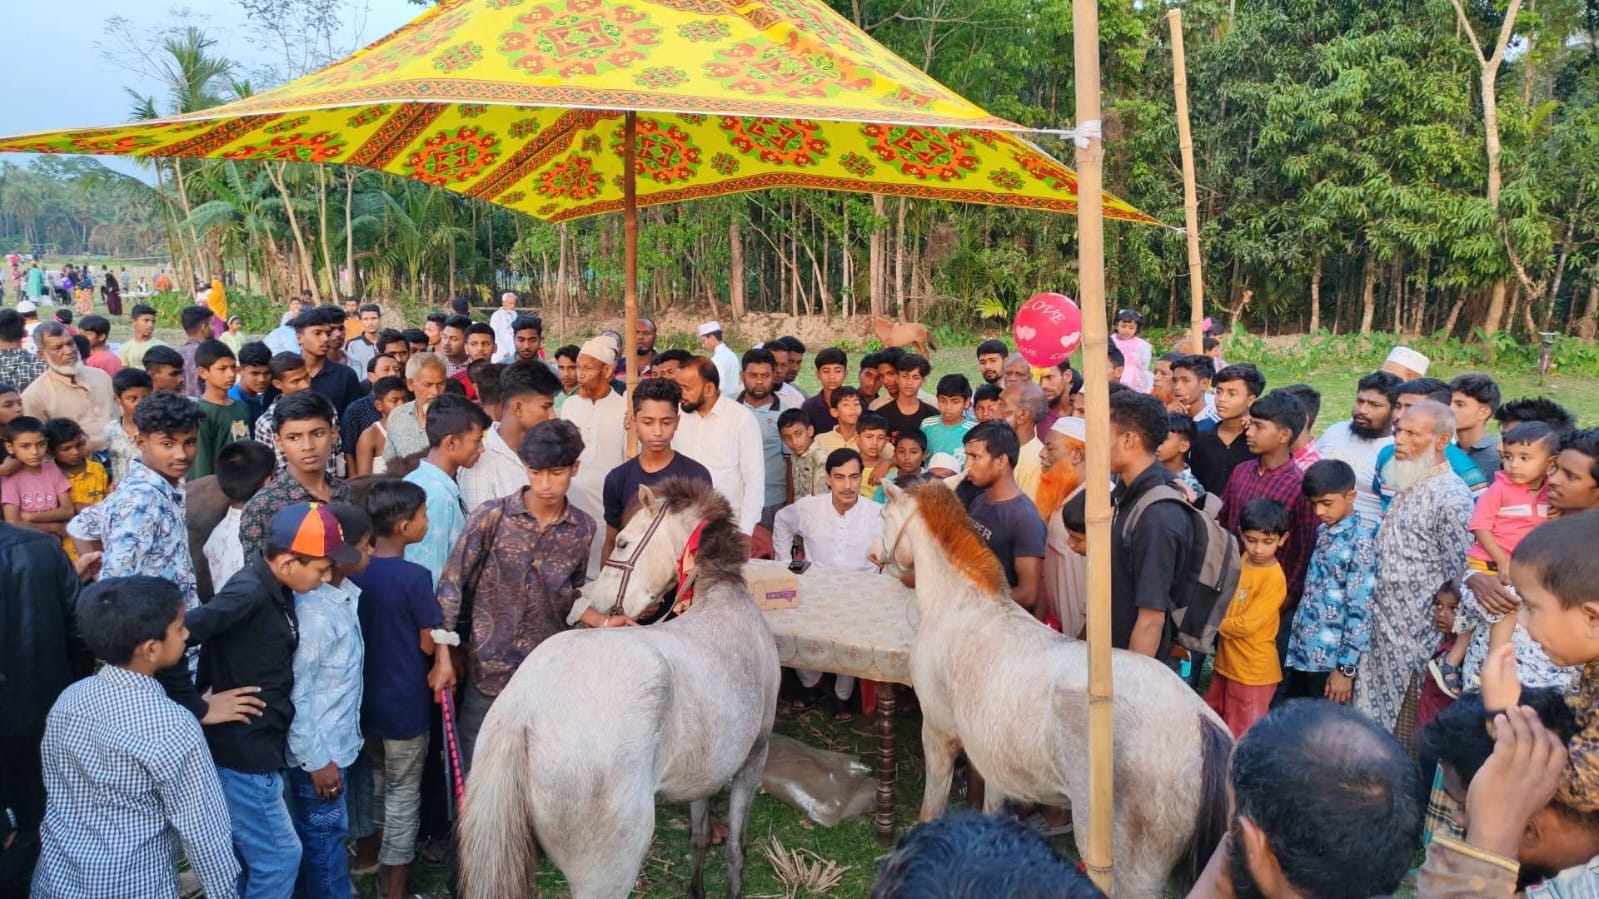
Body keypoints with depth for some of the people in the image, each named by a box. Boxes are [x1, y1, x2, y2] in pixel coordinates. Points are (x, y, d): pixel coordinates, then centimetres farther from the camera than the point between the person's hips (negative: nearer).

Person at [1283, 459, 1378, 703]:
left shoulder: (1361, 540, -14)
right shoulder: (1323, 532, 10)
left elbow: (1361, 610, -17)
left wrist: (1347, 668, -17)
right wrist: (1296, 646, 15)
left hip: (1331, 659, -7)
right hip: (1303, 653, 8)